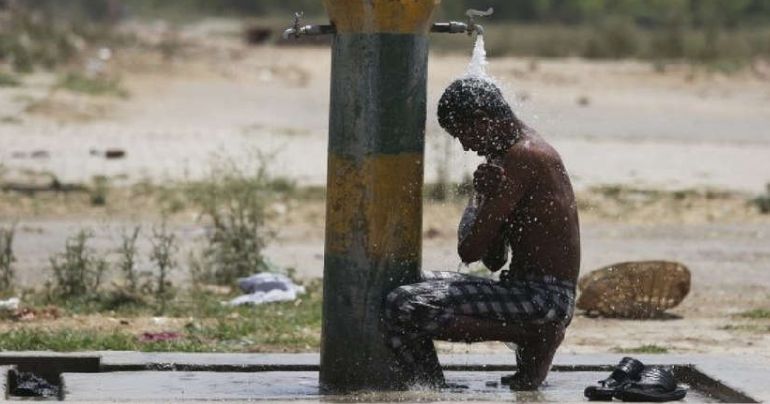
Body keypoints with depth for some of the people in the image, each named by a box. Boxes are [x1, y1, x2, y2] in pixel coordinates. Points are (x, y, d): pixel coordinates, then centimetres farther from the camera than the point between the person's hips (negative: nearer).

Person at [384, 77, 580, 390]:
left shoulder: (521, 158, -14)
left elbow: (470, 251, -15)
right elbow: (495, 261, 17)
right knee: (415, 285, 21)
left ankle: (528, 338, -13)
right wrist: (485, 194, 4)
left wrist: (480, 196, 2)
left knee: (402, 308, -22)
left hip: (543, 296, -11)